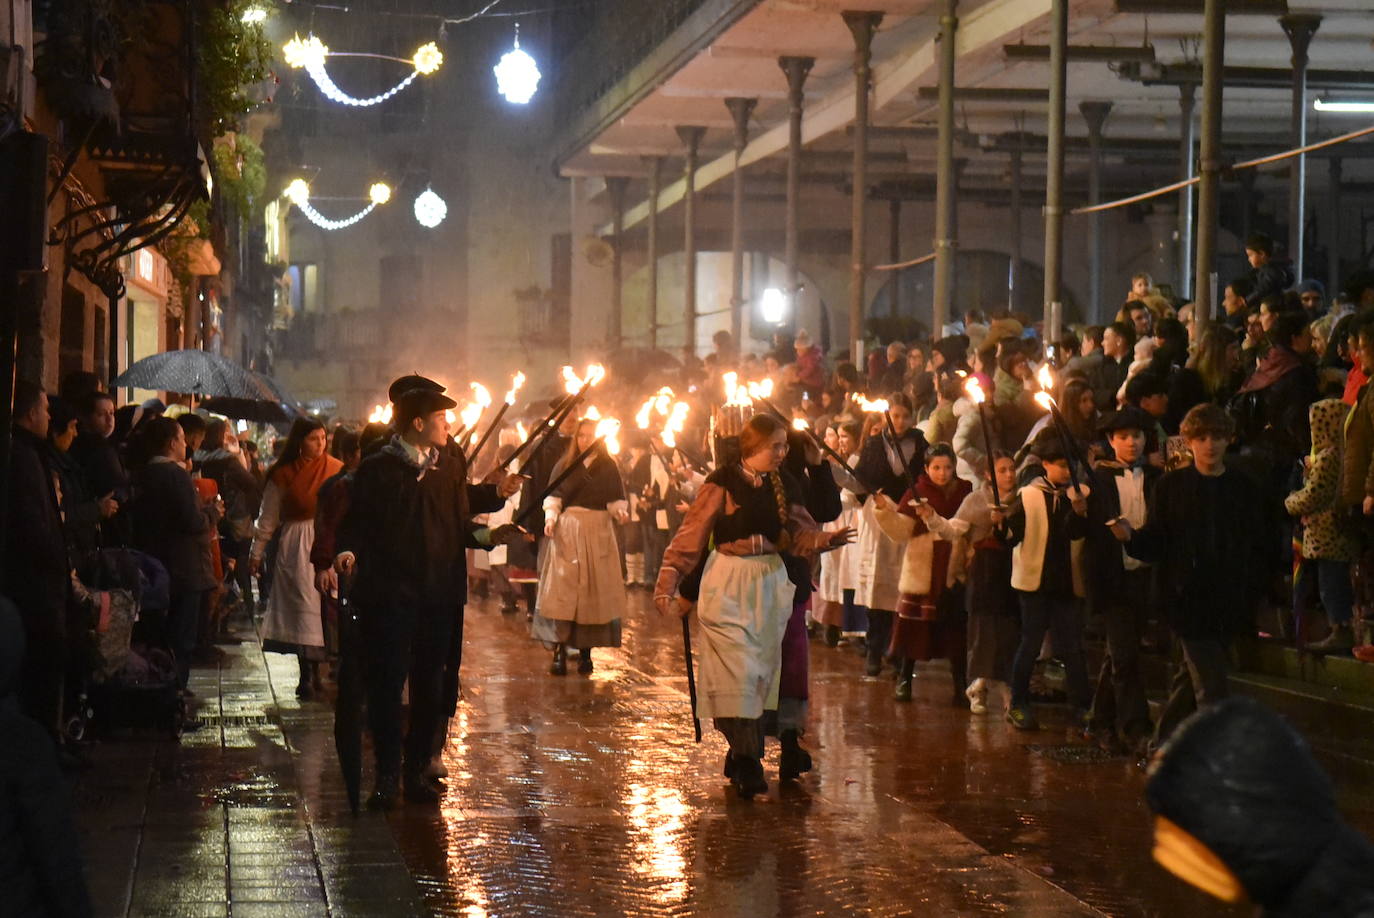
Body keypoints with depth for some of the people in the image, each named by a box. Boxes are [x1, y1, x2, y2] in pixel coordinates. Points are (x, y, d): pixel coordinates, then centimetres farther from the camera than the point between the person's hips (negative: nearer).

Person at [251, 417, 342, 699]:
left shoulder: (336, 470, 2)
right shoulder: (282, 474, 3)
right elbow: (268, 518, 9)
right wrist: (256, 552, 11)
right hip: (296, 546, -1)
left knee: (323, 606, 2)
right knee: (303, 604, -6)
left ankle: (312, 673, 11)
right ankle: (308, 676, -5)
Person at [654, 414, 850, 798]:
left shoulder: (784, 485, 6)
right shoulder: (723, 483, -9)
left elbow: (799, 535, 1)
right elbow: (691, 536, -8)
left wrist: (827, 539, -21)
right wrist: (667, 585, -12)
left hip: (771, 583, 5)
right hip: (728, 585, -5)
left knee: (763, 671, 7)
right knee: (738, 670, -9)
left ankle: (741, 758, 18)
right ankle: (747, 763, -4)